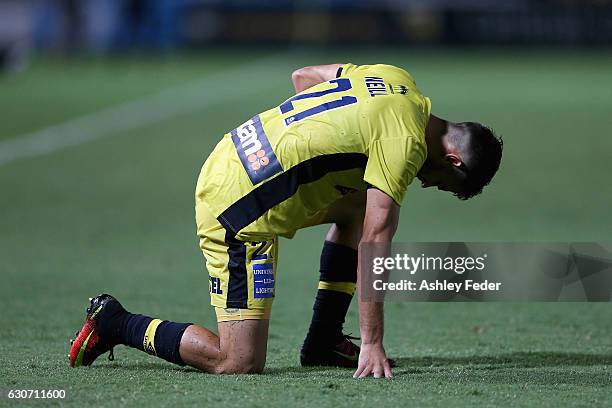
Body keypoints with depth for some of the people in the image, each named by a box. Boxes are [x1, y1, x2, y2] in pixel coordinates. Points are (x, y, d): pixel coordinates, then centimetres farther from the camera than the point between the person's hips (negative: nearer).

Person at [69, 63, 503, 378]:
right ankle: (117, 324, 5)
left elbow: (303, 76, 22)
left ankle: (323, 341, 24)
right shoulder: (405, 142, -16)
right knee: (240, 364, -9)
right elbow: (374, 241, -19)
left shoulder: (394, 78, 9)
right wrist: (372, 344, -17)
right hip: (240, 212, -10)